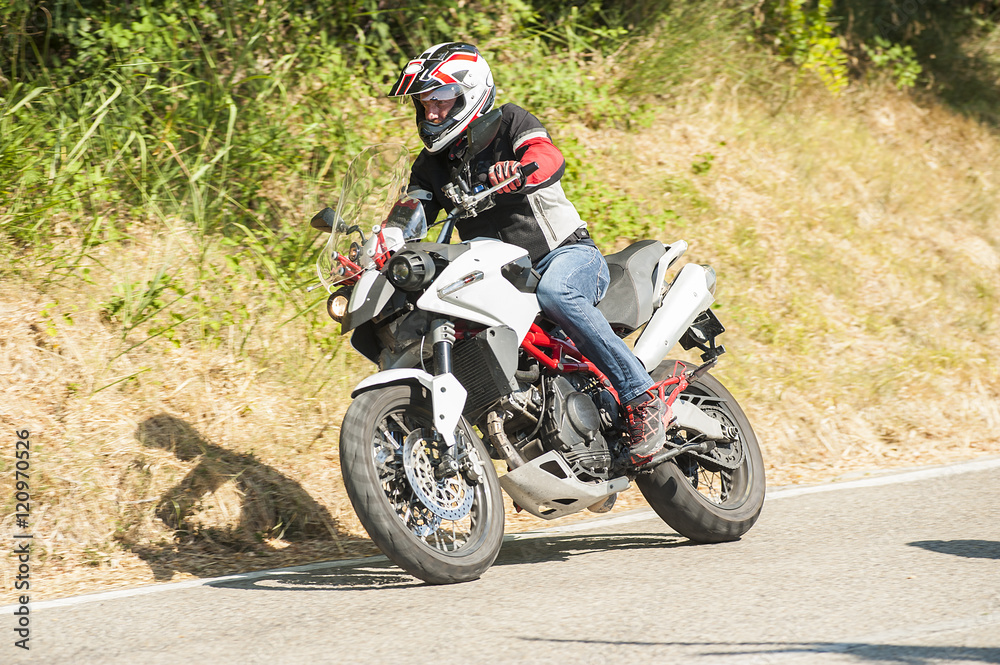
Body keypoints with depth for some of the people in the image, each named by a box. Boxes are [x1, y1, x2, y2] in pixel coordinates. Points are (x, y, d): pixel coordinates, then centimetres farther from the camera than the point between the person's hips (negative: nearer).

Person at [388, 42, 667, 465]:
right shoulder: (430, 167, 15)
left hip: (568, 254, -7)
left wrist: (519, 172, -46)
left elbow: (551, 159, -22)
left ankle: (642, 398, -36)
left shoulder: (509, 123, -2)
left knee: (554, 293, -39)